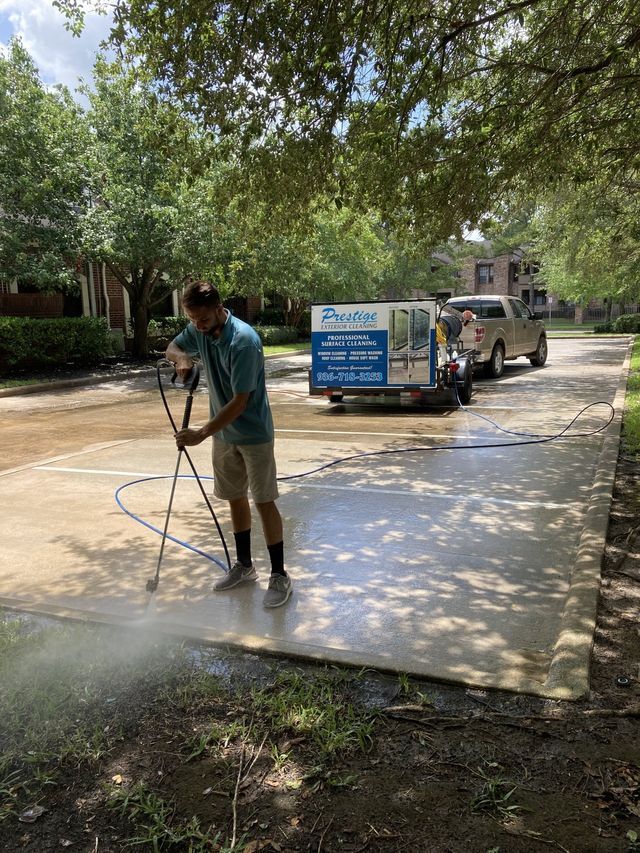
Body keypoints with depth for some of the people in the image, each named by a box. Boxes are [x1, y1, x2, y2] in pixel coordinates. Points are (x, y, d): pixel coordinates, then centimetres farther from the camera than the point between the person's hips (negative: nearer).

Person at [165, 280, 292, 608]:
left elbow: (240, 402, -27)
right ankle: (244, 565, 29)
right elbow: (172, 348, 15)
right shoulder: (199, 330, -4)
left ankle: (280, 576, 8)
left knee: (264, 502, -3)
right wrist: (181, 357, -10)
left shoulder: (244, 340, -27)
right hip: (224, 433, 7)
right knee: (235, 497, 15)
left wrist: (201, 434, -29)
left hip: (253, 434, -7)